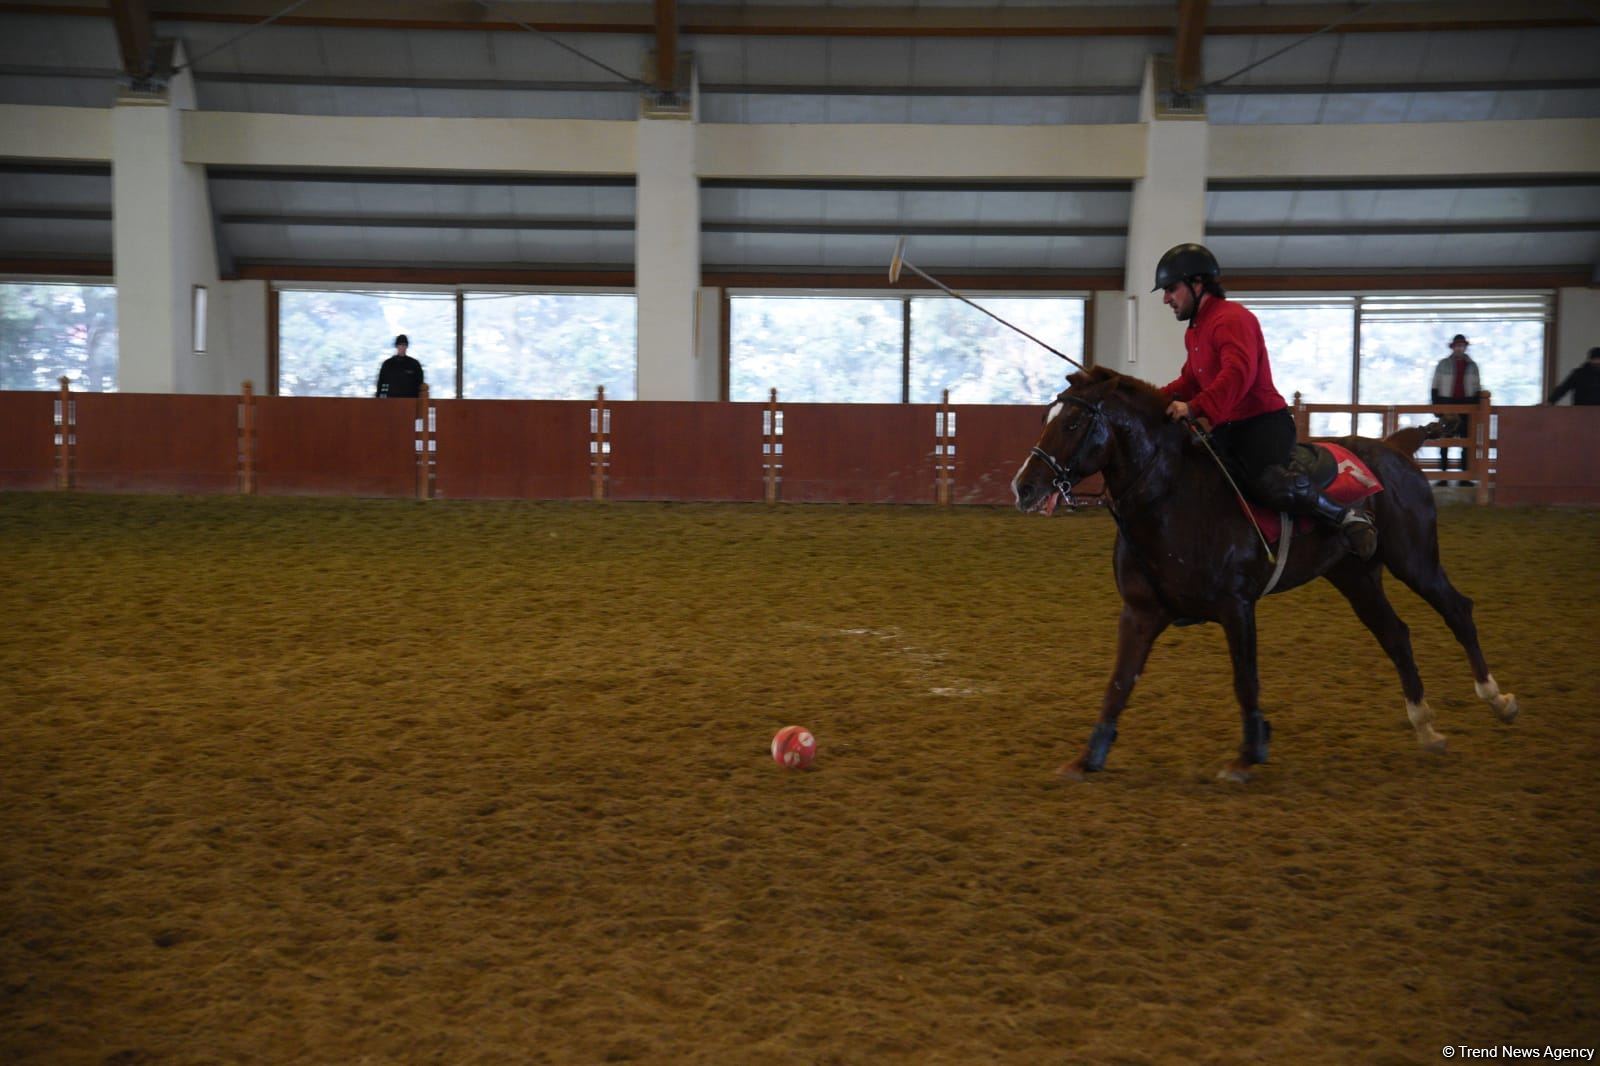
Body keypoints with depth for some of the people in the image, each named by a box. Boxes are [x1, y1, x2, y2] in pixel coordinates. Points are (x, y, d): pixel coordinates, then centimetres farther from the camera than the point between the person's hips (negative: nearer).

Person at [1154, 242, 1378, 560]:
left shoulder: (1231, 319, -15)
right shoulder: (1194, 332, 18)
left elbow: (1238, 373, -30)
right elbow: (1189, 380, 23)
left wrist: (1193, 407, -42)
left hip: (1264, 423, -10)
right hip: (1226, 430, 10)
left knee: (1272, 485, -34)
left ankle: (1347, 517, -15)